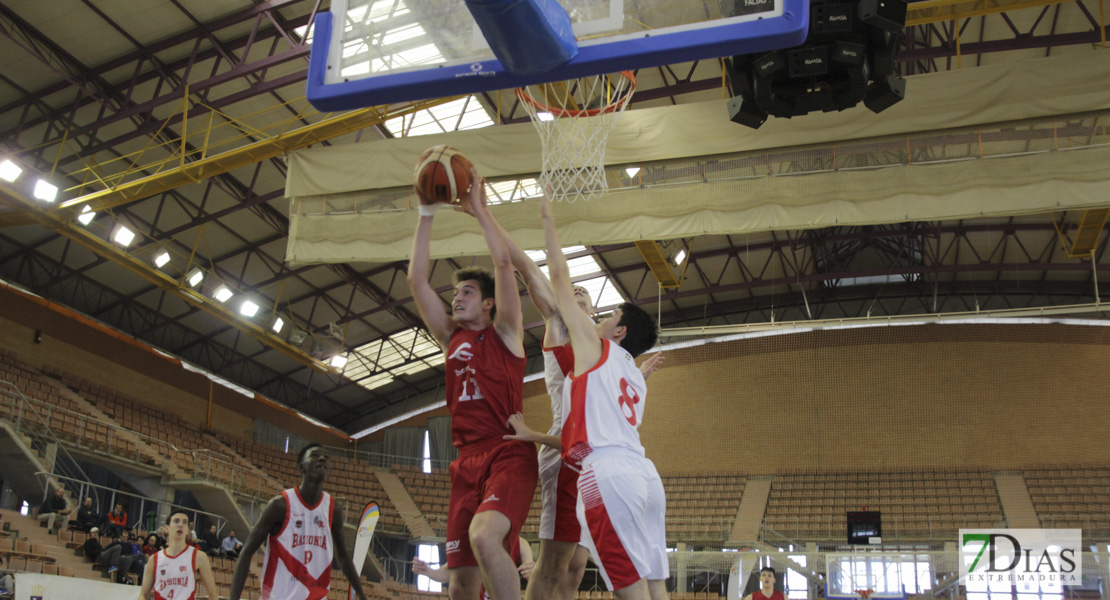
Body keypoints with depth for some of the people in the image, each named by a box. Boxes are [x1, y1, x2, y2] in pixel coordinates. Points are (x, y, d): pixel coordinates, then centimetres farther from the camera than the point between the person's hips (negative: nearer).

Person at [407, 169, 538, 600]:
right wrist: (426, 214, 11)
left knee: (484, 536, -33)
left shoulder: (504, 332, 7)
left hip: (509, 455, -5)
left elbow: (503, 263, -5)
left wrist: (479, 209, -1)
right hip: (467, 461, 5)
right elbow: (416, 278, 14)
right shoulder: (450, 337, 19)